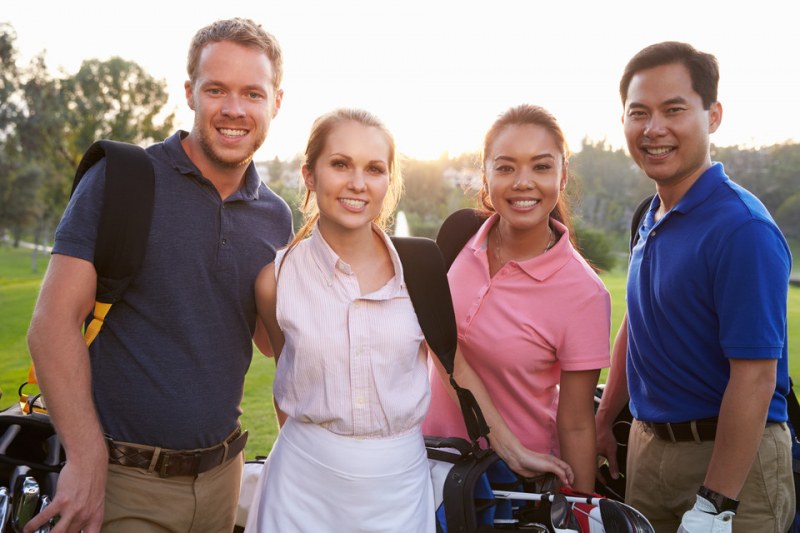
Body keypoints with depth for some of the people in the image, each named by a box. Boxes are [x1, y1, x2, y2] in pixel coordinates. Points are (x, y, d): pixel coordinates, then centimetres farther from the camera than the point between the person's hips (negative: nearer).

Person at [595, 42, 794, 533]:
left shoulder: (743, 229, -20)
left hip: (731, 457, -8)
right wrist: (604, 422, 18)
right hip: (648, 444, 8)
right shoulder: (652, 218, 6)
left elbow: (755, 377, -23)